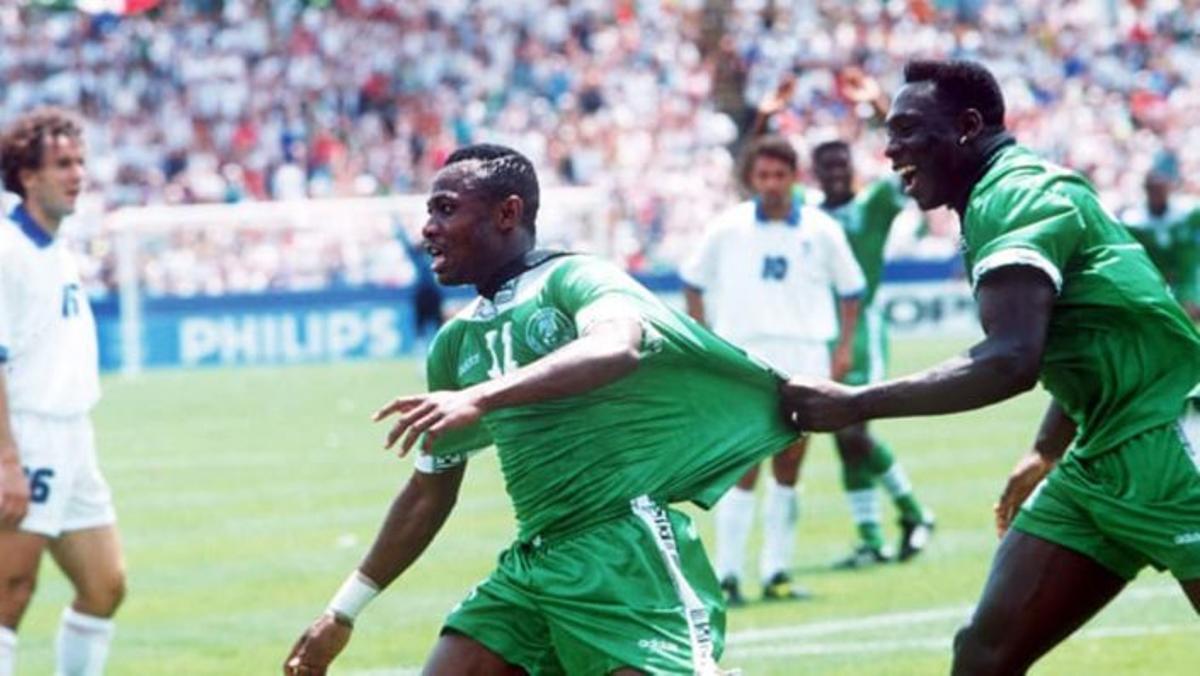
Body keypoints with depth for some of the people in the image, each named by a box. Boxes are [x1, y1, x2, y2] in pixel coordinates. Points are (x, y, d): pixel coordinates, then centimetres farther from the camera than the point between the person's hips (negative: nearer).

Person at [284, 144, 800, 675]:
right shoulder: (455, 343, 16)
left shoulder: (573, 280, -5)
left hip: (624, 546, -8)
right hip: (532, 562, 8)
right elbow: (429, 492, 25)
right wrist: (342, 612, 26)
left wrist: (480, 397, -40)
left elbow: (618, 347, -30)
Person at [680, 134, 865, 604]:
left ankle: (776, 572, 12)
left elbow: (850, 288, 14)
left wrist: (844, 346, 5)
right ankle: (727, 575, -7)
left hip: (805, 355, 2)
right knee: (744, 468, -10)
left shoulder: (821, 230, 4)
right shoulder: (727, 229, 2)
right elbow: (693, 282, 12)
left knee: (789, 468, 5)